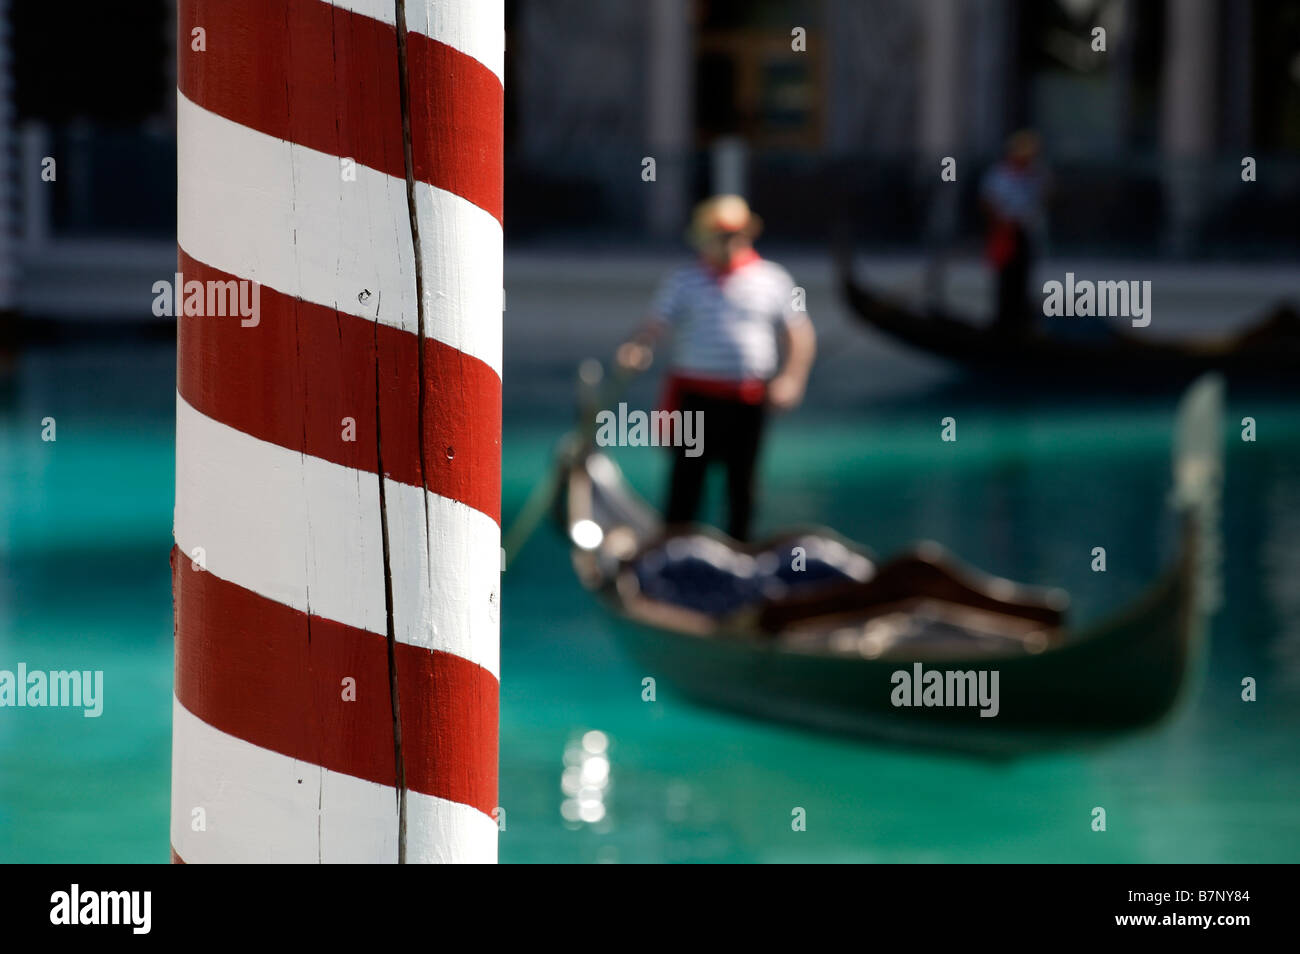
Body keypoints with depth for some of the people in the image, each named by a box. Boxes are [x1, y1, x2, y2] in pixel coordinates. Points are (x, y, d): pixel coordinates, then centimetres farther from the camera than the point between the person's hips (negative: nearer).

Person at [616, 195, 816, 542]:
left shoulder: (772, 279, 7)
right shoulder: (684, 281, 5)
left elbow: (800, 336, 11)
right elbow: (654, 328, -2)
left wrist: (790, 379, -4)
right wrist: (636, 350, -24)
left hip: (748, 400, 1)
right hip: (695, 395, -1)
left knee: (742, 486, 7)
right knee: (686, 481, -2)